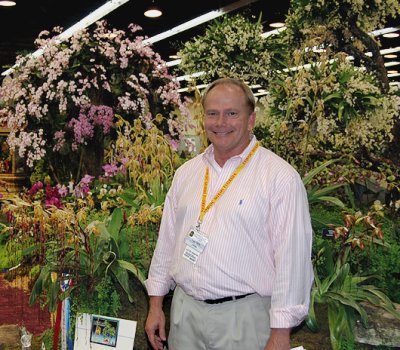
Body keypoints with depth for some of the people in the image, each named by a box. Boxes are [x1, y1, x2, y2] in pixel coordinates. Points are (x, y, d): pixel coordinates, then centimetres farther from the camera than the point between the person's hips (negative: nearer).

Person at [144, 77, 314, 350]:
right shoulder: (185, 173, 9)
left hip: (244, 316, -5)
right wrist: (156, 304, 13)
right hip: (184, 310, 5)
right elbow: (167, 240, 14)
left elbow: (292, 257, -13)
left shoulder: (281, 176, -10)